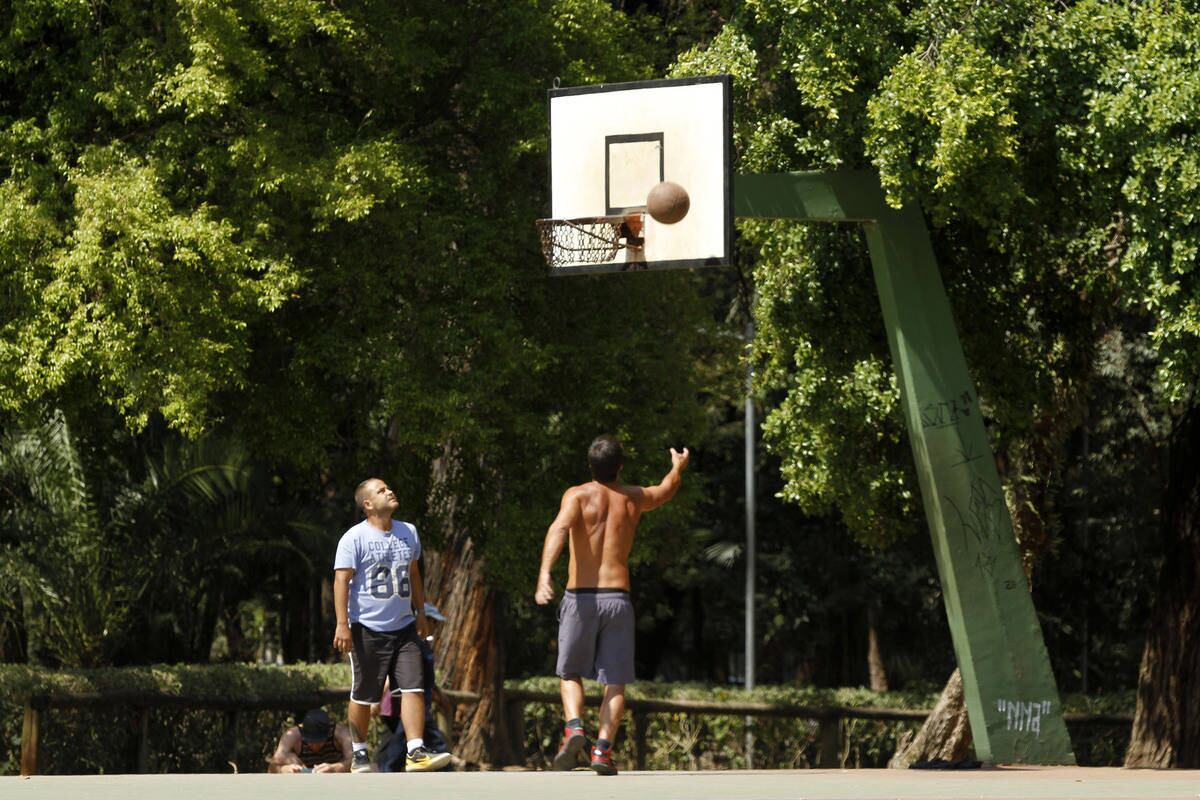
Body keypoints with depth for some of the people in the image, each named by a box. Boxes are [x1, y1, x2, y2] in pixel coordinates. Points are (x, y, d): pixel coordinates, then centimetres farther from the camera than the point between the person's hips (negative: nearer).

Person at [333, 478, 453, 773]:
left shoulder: (408, 533, 11)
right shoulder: (354, 538, -8)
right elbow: (341, 580, -12)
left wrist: (420, 613, 23)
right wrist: (342, 624, -19)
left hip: (404, 627, 5)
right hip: (367, 628, -5)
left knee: (413, 688, -9)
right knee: (363, 695, 4)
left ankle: (416, 752, -13)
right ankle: (359, 754, 18)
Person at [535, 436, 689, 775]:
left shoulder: (578, 495, -1)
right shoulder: (633, 498, 11)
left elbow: (559, 528, -22)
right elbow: (666, 490, 34)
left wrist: (545, 572, -34)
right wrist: (678, 468, 56)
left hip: (580, 597, -1)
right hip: (617, 598, 1)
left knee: (570, 674, 13)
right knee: (615, 682, 5)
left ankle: (574, 727, -11)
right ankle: (603, 747, -12)